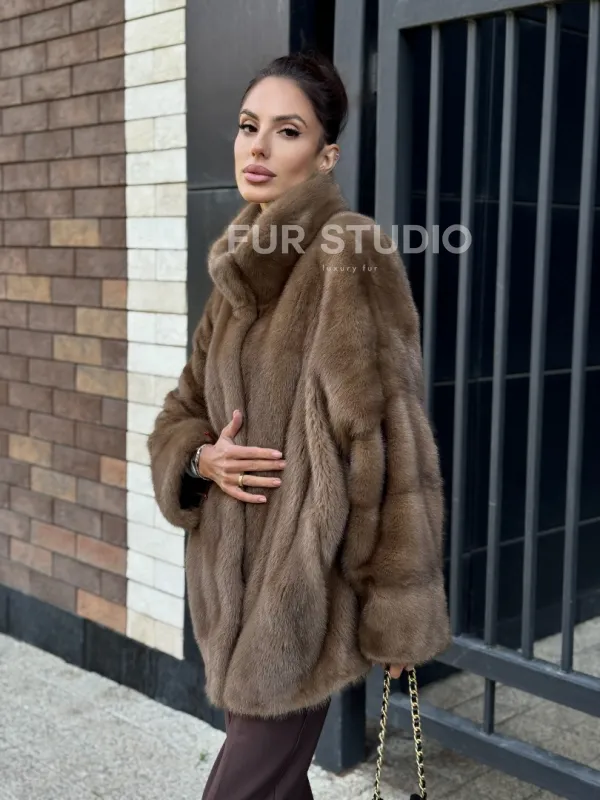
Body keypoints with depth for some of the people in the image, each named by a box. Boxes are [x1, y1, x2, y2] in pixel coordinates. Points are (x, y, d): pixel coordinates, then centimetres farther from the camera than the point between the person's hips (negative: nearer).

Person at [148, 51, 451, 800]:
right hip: (233, 573, 7)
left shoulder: (350, 259, -14)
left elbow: (386, 438, -16)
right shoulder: (240, 267, 10)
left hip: (307, 585, -7)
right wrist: (203, 459, -8)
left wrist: (398, 612, -15)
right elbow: (180, 413, 15)